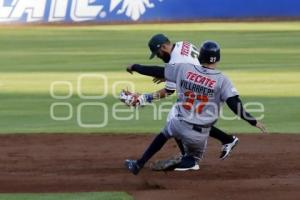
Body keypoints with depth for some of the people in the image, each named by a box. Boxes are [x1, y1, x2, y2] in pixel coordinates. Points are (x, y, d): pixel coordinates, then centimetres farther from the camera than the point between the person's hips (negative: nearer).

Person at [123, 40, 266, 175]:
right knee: (193, 160, 26)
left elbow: (157, 71, 6)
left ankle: (139, 164, 28)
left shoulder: (185, 69, -2)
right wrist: (254, 122, -13)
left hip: (179, 125, 2)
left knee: (165, 132, 35)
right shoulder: (222, 80, -8)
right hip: (200, 134, -2)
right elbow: (235, 105, -17)